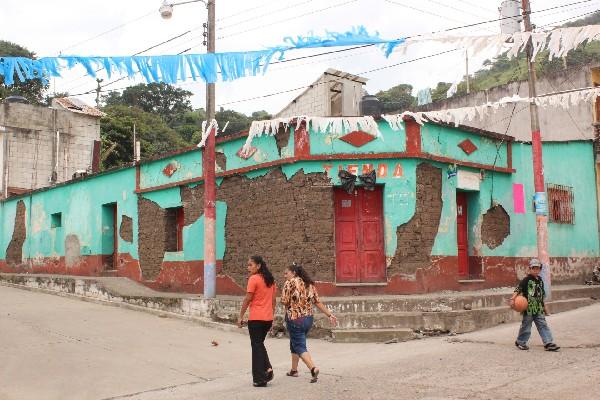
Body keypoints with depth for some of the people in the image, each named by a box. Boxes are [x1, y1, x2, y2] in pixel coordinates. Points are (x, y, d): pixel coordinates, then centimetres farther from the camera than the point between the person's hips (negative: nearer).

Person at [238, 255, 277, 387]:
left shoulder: (253, 279, -11)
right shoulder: (270, 279, 10)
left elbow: (247, 299, -12)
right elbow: (273, 300, 13)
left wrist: (240, 316, -5)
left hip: (256, 318, -6)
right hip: (268, 318, 7)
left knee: (256, 346, 3)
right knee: (260, 344, 22)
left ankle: (260, 379, 6)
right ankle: (267, 368, 6)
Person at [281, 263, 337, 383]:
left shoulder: (290, 283, -9)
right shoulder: (309, 284, 10)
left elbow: (284, 302, -14)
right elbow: (318, 302, 7)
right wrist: (329, 314, 10)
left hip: (295, 320, -7)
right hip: (308, 319, 7)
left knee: (300, 347, -4)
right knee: (295, 344, 22)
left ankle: (313, 369, -23)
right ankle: (294, 370, 30)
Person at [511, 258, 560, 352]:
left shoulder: (540, 280, 12)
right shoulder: (526, 280, -8)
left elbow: (542, 295, 20)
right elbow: (518, 289, -15)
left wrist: (544, 306, 22)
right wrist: (513, 299, -29)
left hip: (538, 309, 6)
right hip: (529, 308, -6)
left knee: (543, 325, 2)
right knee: (526, 326, 4)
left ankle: (548, 343, 1)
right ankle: (520, 342, 19)